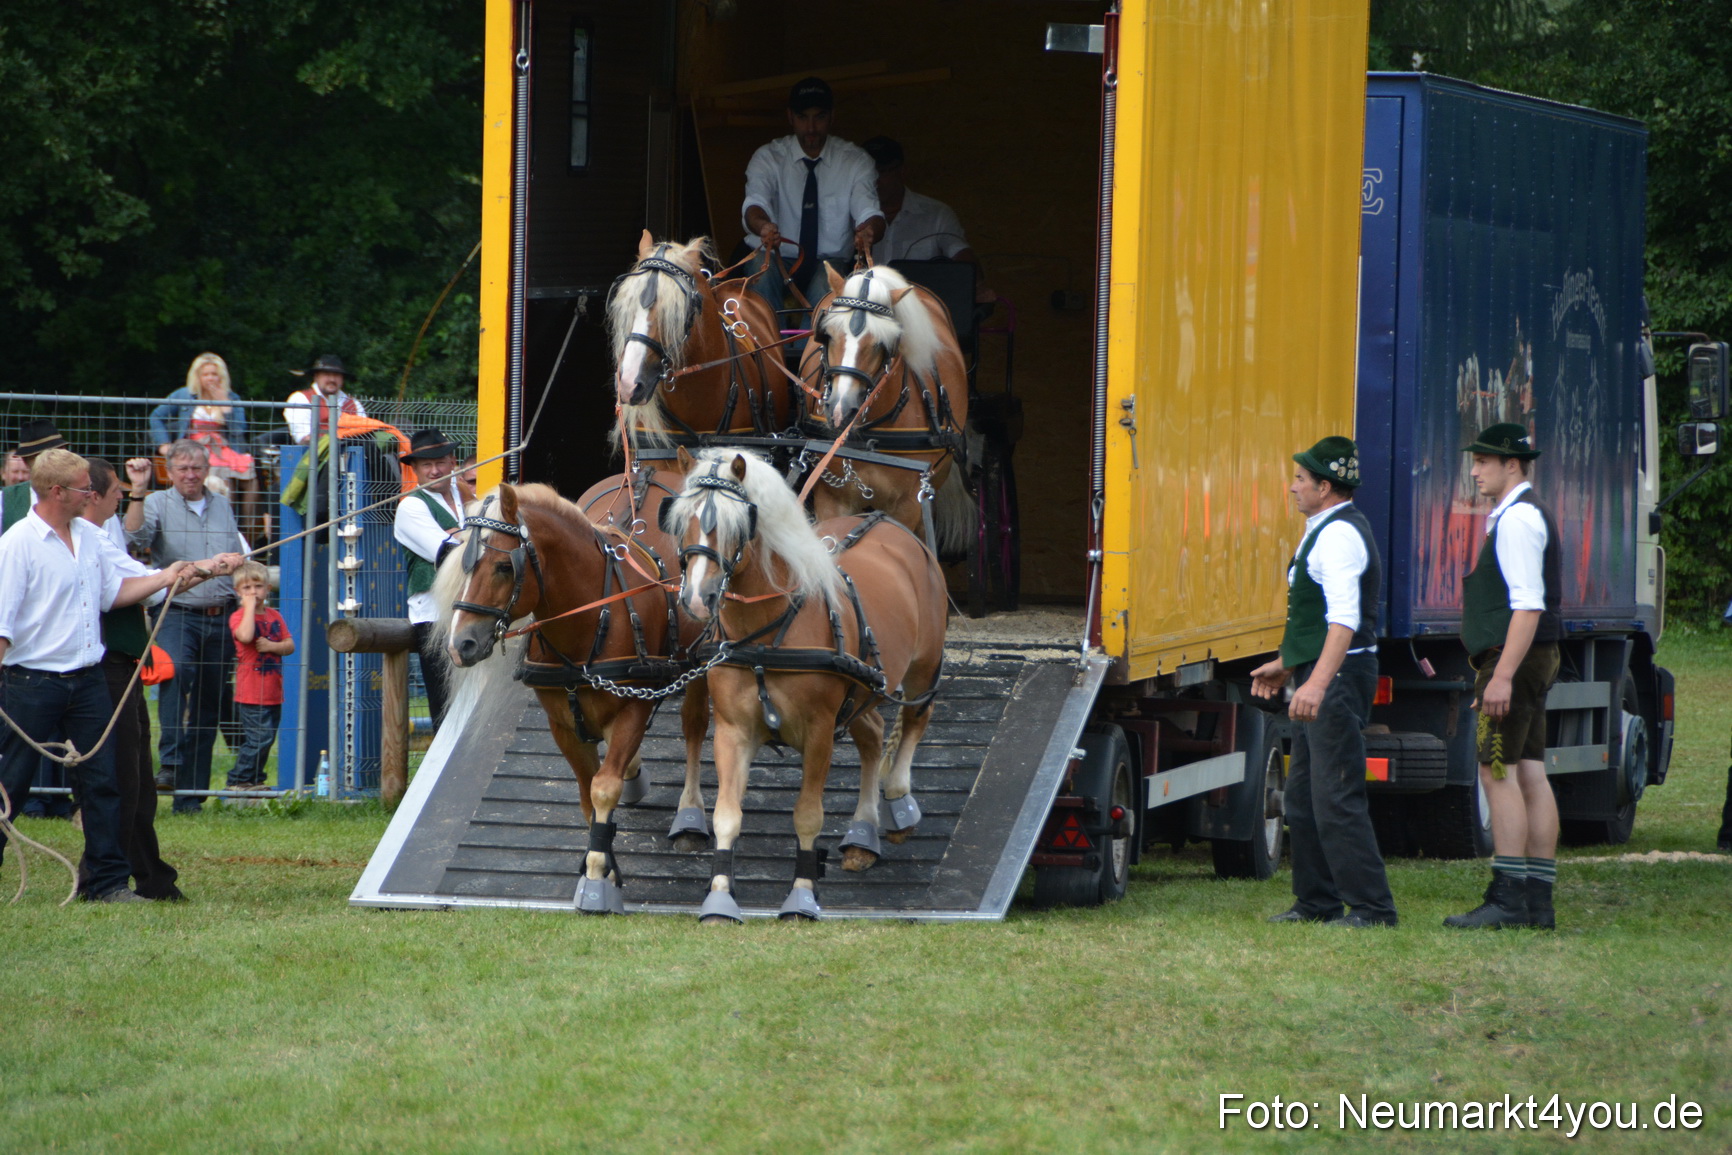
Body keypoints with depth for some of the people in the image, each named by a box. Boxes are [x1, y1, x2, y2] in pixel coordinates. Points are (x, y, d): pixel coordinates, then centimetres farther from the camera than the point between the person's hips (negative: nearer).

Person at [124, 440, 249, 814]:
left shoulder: (222, 507, 17)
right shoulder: (157, 504, 2)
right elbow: (135, 538, -16)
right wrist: (138, 491, -24)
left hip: (221, 617, 5)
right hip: (177, 613, -5)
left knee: (207, 706, 5)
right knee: (176, 669, -35)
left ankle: (192, 793, 10)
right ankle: (171, 761, -36)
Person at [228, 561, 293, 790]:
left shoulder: (274, 616, 13)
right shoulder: (238, 617, -6)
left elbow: (290, 645, 7)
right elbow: (245, 636, -28)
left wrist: (273, 646, -13)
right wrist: (250, 607, -20)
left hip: (273, 693, 7)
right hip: (251, 693, -7)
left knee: (267, 738, 10)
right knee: (259, 738, -12)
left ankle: (254, 779, 20)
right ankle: (238, 780, -5)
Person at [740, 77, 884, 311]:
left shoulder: (856, 161, 0)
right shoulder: (768, 157, -2)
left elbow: (868, 210, -15)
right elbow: (755, 203, -20)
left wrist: (868, 230, -42)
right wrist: (763, 226, -46)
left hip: (829, 261, 0)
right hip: (777, 259, 0)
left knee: (825, 286, -34)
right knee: (763, 271, -34)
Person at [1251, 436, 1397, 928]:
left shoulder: (1339, 536, -17)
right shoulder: (1326, 531, 18)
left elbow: (1344, 620, -29)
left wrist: (1317, 682, -38)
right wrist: (1287, 664, 34)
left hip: (1339, 677, -11)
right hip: (1319, 676, 11)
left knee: (1336, 799, -13)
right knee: (1303, 795, 15)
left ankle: (1372, 907, -13)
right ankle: (1317, 902, 23)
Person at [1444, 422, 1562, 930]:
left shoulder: (1517, 520, -14)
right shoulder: (1529, 515, 19)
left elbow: (1528, 605, -22)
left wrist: (1502, 675, -25)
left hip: (1514, 659, -10)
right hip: (1534, 661, 10)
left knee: (1498, 773, -11)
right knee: (1530, 774, 7)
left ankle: (1508, 899, -14)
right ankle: (1538, 902, 6)